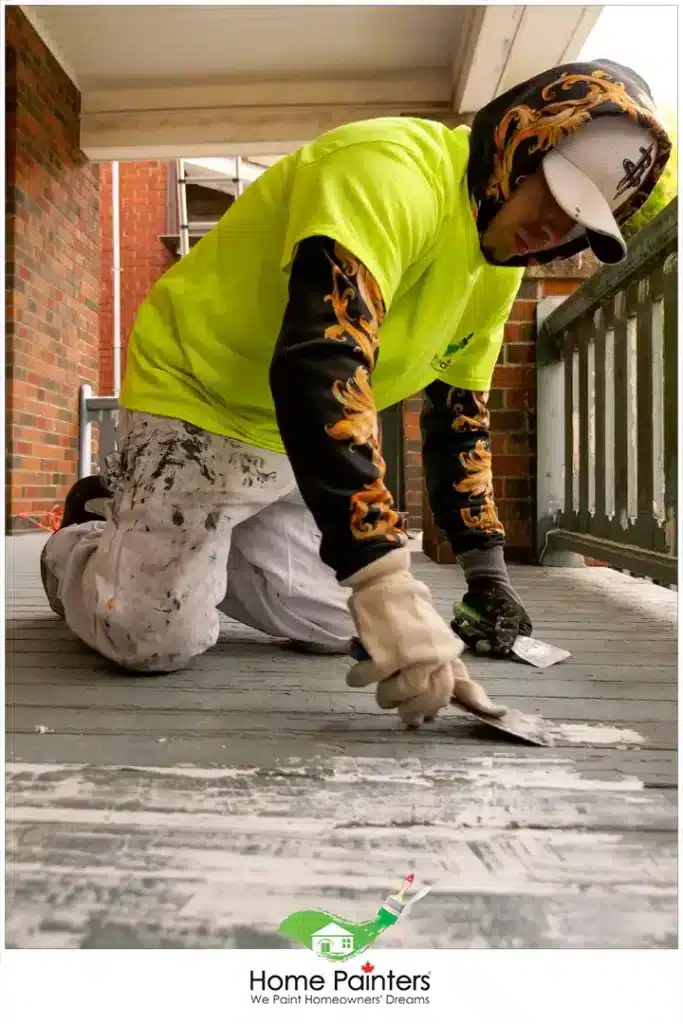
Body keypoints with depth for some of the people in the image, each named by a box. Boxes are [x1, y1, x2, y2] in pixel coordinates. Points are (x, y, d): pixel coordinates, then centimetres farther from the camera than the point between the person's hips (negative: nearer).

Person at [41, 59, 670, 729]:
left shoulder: (501, 263, 4)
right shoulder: (393, 172, -26)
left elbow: (458, 412, 9)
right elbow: (320, 367, -40)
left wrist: (487, 570, 4)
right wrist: (387, 584, -46)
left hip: (297, 434, 8)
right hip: (196, 395, -8)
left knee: (335, 628, 0)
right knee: (161, 637, -17)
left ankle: (187, 545, 23)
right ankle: (79, 549, 19)